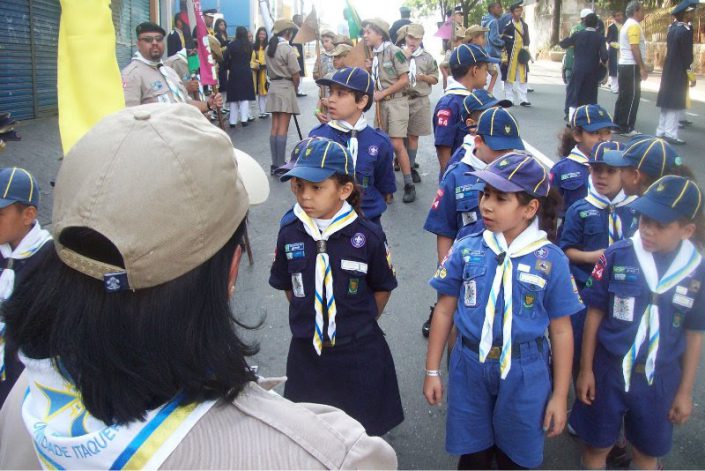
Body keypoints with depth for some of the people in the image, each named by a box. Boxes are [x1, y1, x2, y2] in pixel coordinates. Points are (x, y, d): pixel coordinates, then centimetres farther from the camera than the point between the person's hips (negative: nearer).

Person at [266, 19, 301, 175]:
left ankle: (275, 164, 8)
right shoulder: (287, 49, -11)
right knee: (283, 129, -6)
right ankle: (280, 165, -6)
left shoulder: (269, 48, 9)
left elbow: (269, 71, 9)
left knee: (275, 128, 7)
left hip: (273, 87, 7)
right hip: (286, 87, -7)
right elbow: (296, 75, -10)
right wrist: (295, 89, 5)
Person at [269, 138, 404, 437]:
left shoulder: (368, 235, -16)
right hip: (306, 352, 3)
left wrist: (361, 323, -2)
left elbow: (382, 288, -3)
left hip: (360, 354, -2)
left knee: (364, 431, 17)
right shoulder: (289, 233, -8)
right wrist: (307, 320, 4)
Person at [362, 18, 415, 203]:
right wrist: (369, 69, 0)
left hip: (396, 102, -7)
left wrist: (382, 93, -15)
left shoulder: (394, 52, -12)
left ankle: (409, 185, -2)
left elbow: (404, 80, -15)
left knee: (396, 144, -11)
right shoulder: (373, 54, 10)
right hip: (380, 103, 7)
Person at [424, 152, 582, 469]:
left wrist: (560, 396, 1)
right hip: (469, 367, 1)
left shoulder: (551, 260, -8)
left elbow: (560, 331, -1)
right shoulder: (466, 250, -5)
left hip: (525, 374, -1)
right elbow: (444, 311, 3)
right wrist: (432, 371, 5)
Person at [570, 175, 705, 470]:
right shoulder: (617, 256, -14)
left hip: (660, 379, 2)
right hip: (609, 370, -1)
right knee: (596, 445, 15)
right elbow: (595, 314, -5)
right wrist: (585, 369, -3)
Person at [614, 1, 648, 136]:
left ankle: (617, 125, 15)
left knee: (623, 97, 12)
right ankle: (626, 128, -3)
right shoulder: (634, 25, -14)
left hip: (624, 65, 10)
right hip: (631, 66, -10)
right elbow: (635, 49, -21)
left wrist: (642, 65, 22)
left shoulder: (627, 25, 17)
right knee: (632, 97, -6)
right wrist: (642, 67, -19)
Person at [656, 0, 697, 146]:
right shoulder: (685, 31, -17)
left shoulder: (673, 28, 8)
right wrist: (690, 74, -11)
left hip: (668, 71, 8)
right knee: (675, 103, -4)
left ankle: (661, 132, 17)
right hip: (679, 72, -8)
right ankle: (670, 134, -3)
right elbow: (687, 55, -16)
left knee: (667, 102, 12)